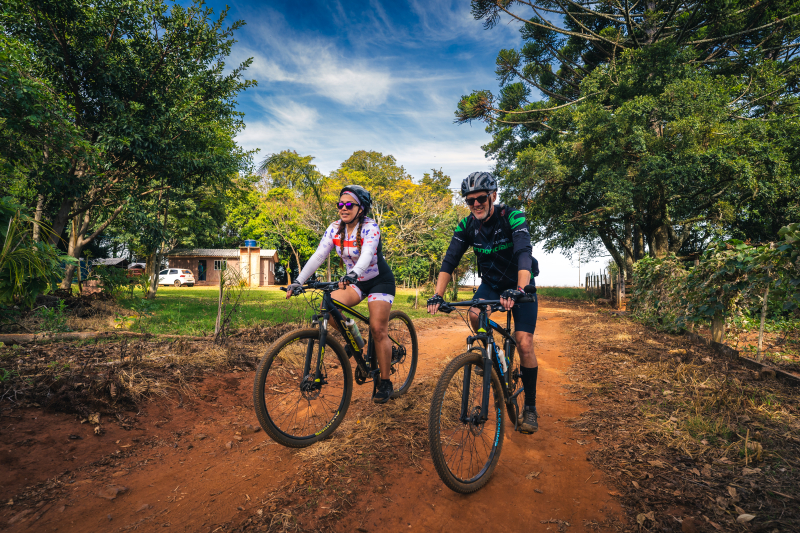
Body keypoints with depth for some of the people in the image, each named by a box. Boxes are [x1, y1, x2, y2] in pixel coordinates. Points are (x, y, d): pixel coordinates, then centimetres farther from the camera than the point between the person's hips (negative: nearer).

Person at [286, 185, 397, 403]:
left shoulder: (370, 227, -21)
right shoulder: (335, 229, -6)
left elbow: (367, 255, -39)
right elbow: (318, 256, -14)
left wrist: (353, 274, -58)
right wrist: (298, 281, -25)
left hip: (380, 280, -5)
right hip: (355, 282, 5)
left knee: (378, 330, -12)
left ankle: (385, 383, 4)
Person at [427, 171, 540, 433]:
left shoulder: (512, 217, -24)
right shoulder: (467, 225, -12)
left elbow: (524, 254, -38)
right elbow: (450, 260, -18)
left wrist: (518, 290, -54)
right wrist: (437, 295, -31)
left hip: (520, 286, -3)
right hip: (490, 282, 3)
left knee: (524, 344, -12)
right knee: (475, 315, -27)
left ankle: (530, 406, 6)